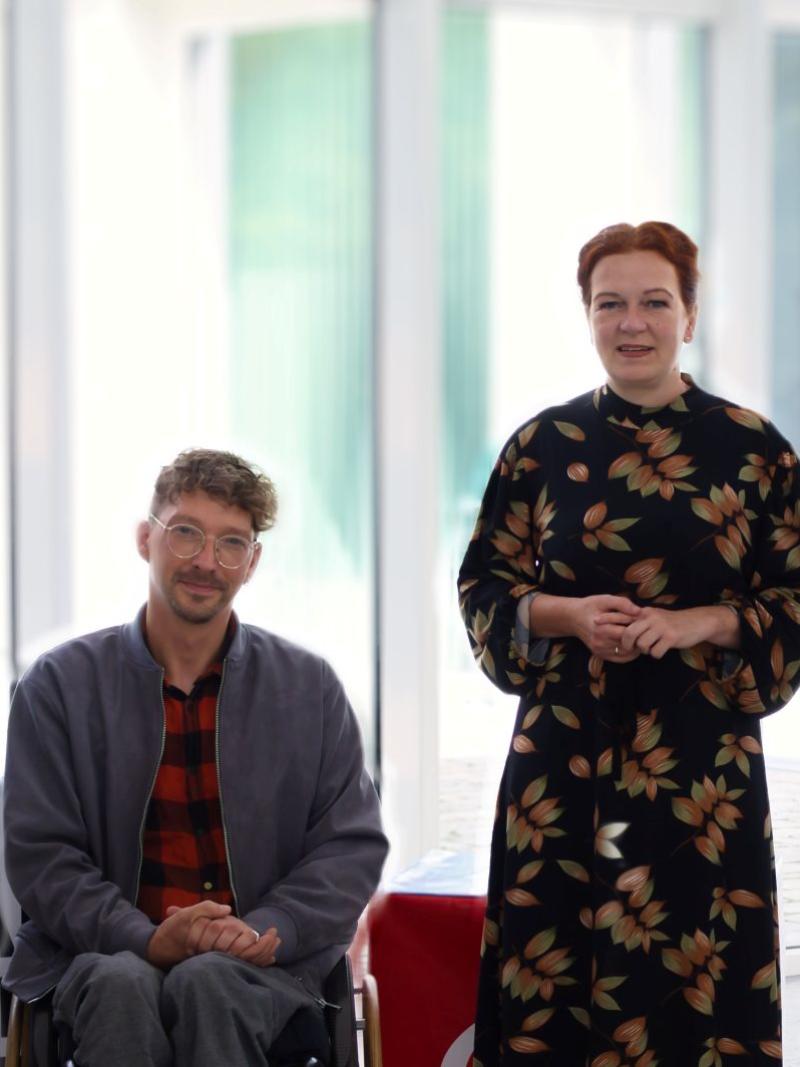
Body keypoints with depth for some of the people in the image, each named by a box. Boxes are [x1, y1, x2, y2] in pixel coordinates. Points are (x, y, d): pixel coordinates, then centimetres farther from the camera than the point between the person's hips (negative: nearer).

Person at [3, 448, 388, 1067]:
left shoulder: (309, 688, 10)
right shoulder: (60, 685, 6)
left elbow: (353, 846, 6)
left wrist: (266, 932, -13)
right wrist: (147, 940, -16)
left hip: (262, 964, 1)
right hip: (105, 952, 0)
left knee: (209, 982, -34)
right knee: (123, 983, -35)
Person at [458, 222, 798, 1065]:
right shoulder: (542, 446, 5)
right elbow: (483, 586, 8)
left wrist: (700, 623, -14)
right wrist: (567, 616, -10)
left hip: (701, 753, -1)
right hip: (566, 748, 1)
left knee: (692, 971, -1)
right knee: (560, 966, 1)